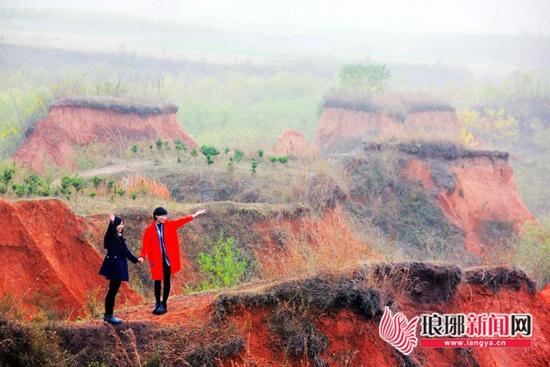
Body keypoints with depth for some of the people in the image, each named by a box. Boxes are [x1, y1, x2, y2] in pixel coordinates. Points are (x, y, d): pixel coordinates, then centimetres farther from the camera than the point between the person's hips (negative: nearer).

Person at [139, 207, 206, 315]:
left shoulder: (170, 225, 2)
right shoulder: (150, 230, -5)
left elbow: (181, 221, -1)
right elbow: (146, 244, -8)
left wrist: (195, 215, -6)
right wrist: (142, 256, -19)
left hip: (168, 259, 2)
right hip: (157, 259, -2)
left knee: (167, 281, 5)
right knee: (157, 281, 6)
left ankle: (164, 304, 12)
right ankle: (157, 303, 19)